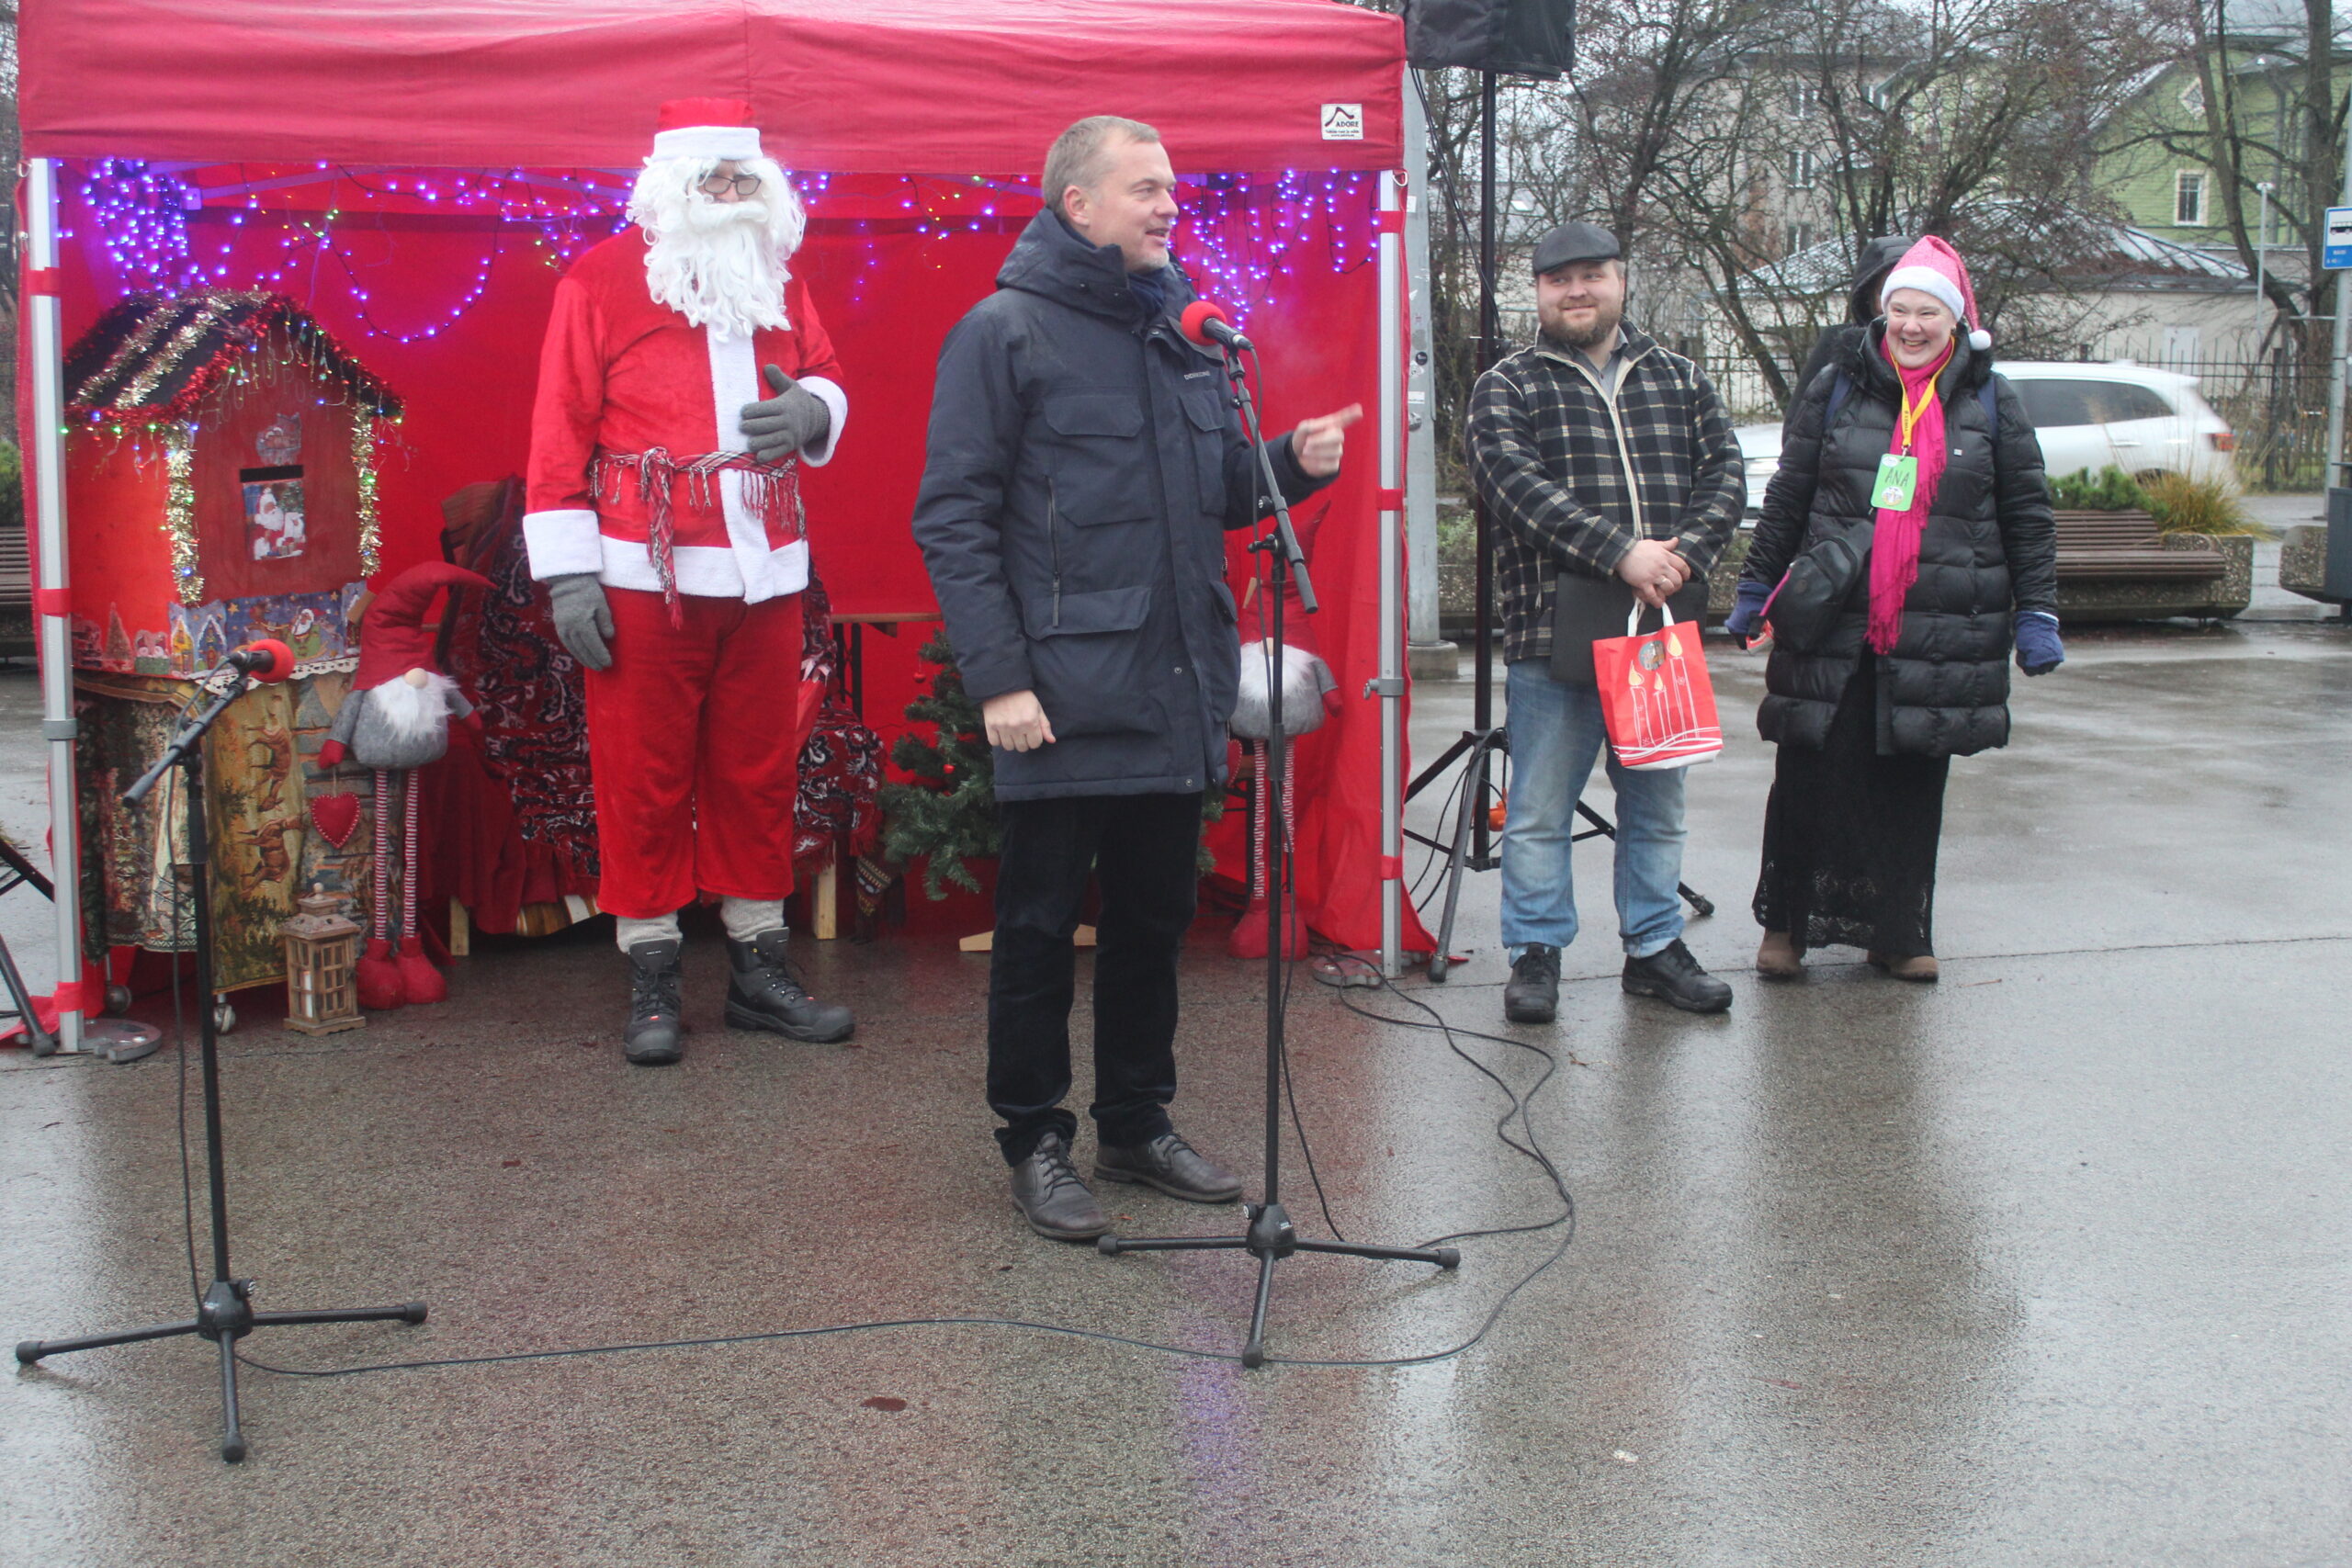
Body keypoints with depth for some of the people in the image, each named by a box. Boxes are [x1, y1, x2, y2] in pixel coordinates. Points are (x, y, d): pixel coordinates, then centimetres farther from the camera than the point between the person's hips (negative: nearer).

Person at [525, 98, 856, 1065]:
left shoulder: (779, 279, 12)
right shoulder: (601, 279, -3)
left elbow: (824, 379, 24)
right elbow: (561, 430, -4)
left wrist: (813, 410, -3)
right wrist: (568, 573, -9)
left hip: (765, 573, 5)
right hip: (647, 575, -5)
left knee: (757, 769, 10)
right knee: (643, 775, 1)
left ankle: (758, 966, 20)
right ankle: (650, 979, 11)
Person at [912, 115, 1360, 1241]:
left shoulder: (1182, 327, 13)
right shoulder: (1005, 332, -7)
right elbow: (953, 517, -11)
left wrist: (1293, 463, -1)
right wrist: (997, 676, -17)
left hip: (1175, 690, 7)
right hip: (1063, 697, -7)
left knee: (1154, 917, 15)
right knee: (1041, 926, 4)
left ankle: (1138, 1125, 29)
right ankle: (1034, 1143, 17)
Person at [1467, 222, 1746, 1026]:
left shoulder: (1677, 380, 15)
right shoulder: (1507, 388, 3)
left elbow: (1725, 475, 7)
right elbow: (1519, 488, -12)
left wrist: (1681, 554, -13)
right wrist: (1621, 553, -21)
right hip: (1553, 634, -4)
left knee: (1657, 806, 12)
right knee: (1539, 810, 0)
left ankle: (1654, 946, 24)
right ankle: (1536, 953, 11)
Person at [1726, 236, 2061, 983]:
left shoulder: (1992, 402, 6)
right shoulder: (1836, 391, 5)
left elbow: (2028, 517, 8)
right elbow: (1785, 501, 10)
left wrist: (2037, 615, 4)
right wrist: (1755, 591, 9)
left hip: (1939, 634, 1)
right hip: (1831, 625, 0)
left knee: (1912, 784, 7)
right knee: (1812, 776, 0)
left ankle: (1898, 932, 19)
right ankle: (1786, 924, 13)